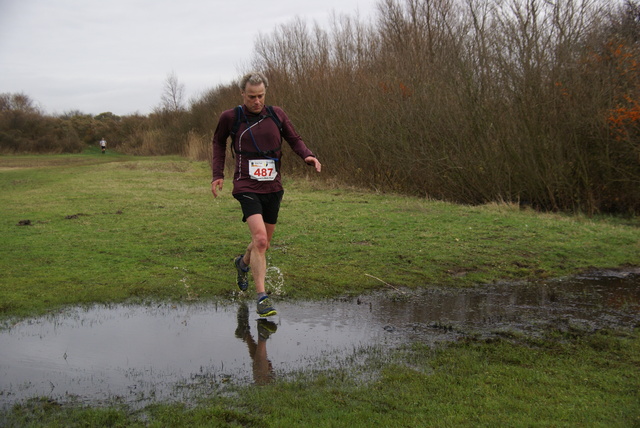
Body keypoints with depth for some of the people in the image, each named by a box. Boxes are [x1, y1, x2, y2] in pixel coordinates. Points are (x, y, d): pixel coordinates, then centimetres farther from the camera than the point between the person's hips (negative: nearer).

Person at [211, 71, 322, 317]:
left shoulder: (276, 115, 3)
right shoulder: (230, 117, -2)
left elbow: (294, 140, 13)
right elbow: (219, 142, 15)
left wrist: (308, 156, -8)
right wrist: (218, 174, 8)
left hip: (273, 188, 4)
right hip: (247, 187, -4)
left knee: (263, 244, 15)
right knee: (260, 239, -22)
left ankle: (243, 263, 48)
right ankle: (262, 298, -18)